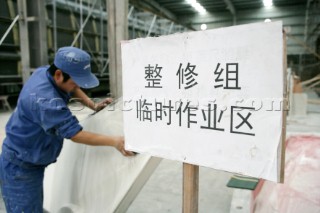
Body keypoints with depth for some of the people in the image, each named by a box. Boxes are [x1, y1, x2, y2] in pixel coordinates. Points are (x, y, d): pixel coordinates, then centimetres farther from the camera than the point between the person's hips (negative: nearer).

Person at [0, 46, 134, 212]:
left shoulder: (44, 72, -5)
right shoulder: (45, 99, -33)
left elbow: (72, 90, 14)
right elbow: (76, 135, -30)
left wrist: (93, 106, 3)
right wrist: (113, 141, -29)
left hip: (33, 161, 9)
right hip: (20, 167, -9)